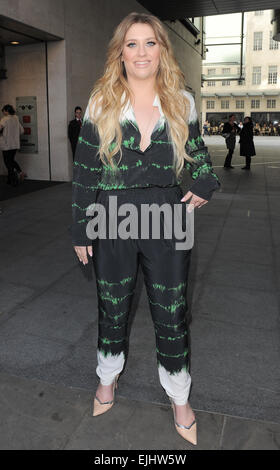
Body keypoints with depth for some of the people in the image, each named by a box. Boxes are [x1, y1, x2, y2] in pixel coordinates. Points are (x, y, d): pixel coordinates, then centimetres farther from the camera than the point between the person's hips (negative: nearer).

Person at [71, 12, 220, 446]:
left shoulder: (182, 102, 4)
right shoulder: (101, 103, 0)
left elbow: (197, 151, 19)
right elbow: (84, 170, 0)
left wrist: (206, 183, -1)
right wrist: (81, 230, -1)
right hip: (113, 223, 0)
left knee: (172, 315, 9)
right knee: (112, 308, 16)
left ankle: (179, 396, 33)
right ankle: (108, 377, 44)